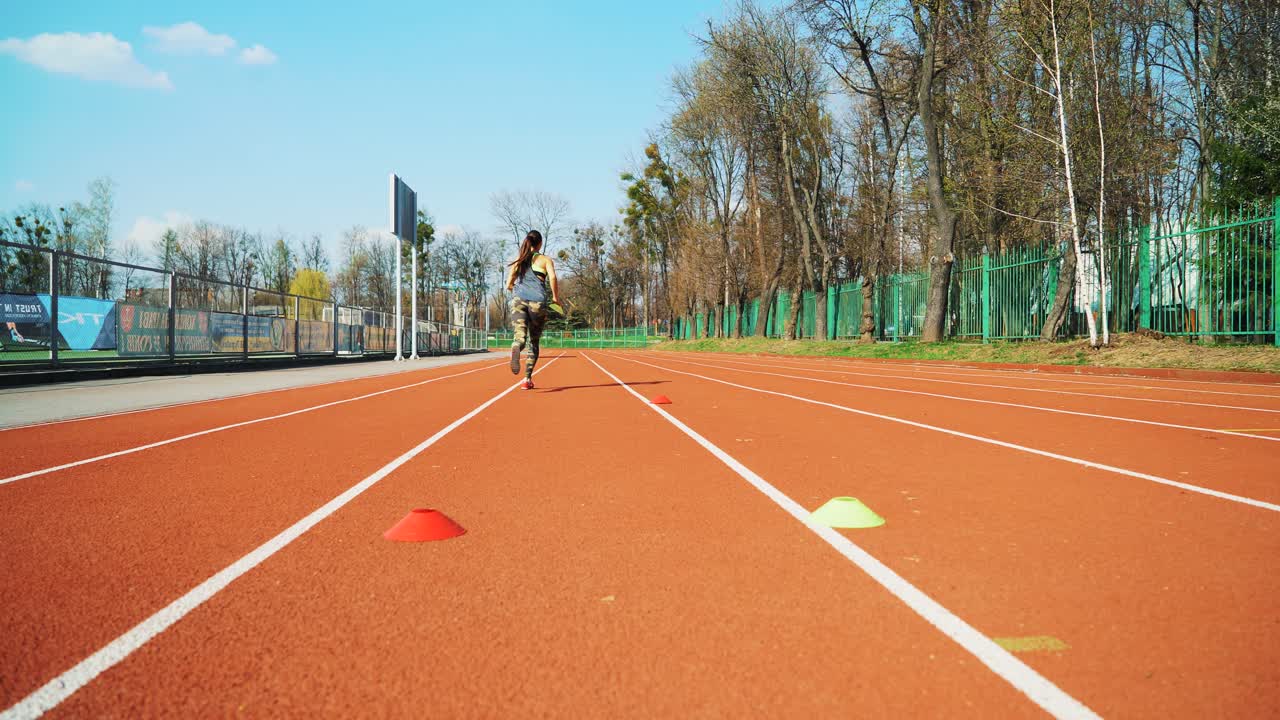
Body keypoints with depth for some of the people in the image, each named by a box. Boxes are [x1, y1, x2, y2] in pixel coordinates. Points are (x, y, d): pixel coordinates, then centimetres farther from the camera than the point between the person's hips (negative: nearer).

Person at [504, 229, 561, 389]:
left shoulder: (517, 261, 17)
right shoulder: (545, 259, 10)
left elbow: (508, 285, 13)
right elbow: (552, 277, -7)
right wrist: (555, 297, 6)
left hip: (519, 300, 1)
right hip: (538, 302, -1)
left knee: (520, 336, -14)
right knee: (534, 342, 13)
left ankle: (515, 350, -52)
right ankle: (527, 379, 11)